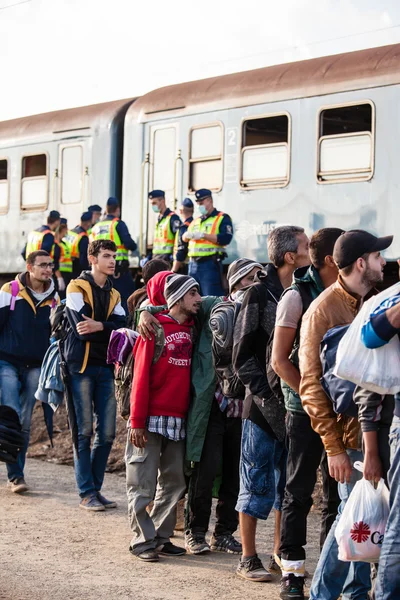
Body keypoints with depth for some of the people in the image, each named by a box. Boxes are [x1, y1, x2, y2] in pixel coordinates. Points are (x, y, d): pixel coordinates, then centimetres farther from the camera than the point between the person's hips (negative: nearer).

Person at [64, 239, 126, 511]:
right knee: (85, 431, -4)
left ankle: (96, 488, 13)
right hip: (82, 366, -5)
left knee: (107, 432, 3)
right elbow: (81, 329, -14)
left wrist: (99, 326, -19)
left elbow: (122, 327, -2)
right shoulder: (77, 288, -2)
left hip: (106, 368, 5)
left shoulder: (114, 295, 16)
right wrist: (111, 331, -8)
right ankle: (87, 493, 0)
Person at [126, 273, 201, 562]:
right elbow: (141, 376, -11)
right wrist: (137, 421, -14)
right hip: (151, 419, -6)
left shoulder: (191, 329, 10)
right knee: (143, 485, -1)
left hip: (178, 420, 6)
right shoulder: (155, 327, -8)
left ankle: (162, 537, 18)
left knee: (174, 483, 9)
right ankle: (143, 541, 5)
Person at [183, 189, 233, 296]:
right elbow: (184, 238, 20)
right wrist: (187, 235, -5)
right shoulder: (196, 221, 23)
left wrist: (204, 235, -17)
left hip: (210, 264, -7)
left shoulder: (222, 218, 2)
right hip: (193, 263, 7)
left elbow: (225, 238, -13)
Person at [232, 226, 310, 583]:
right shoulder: (260, 295, -8)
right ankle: (249, 559, 12)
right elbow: (244, 356, -9)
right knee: (257, 485, 3)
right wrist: (269, 398, -16)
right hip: (263, 407, -5)